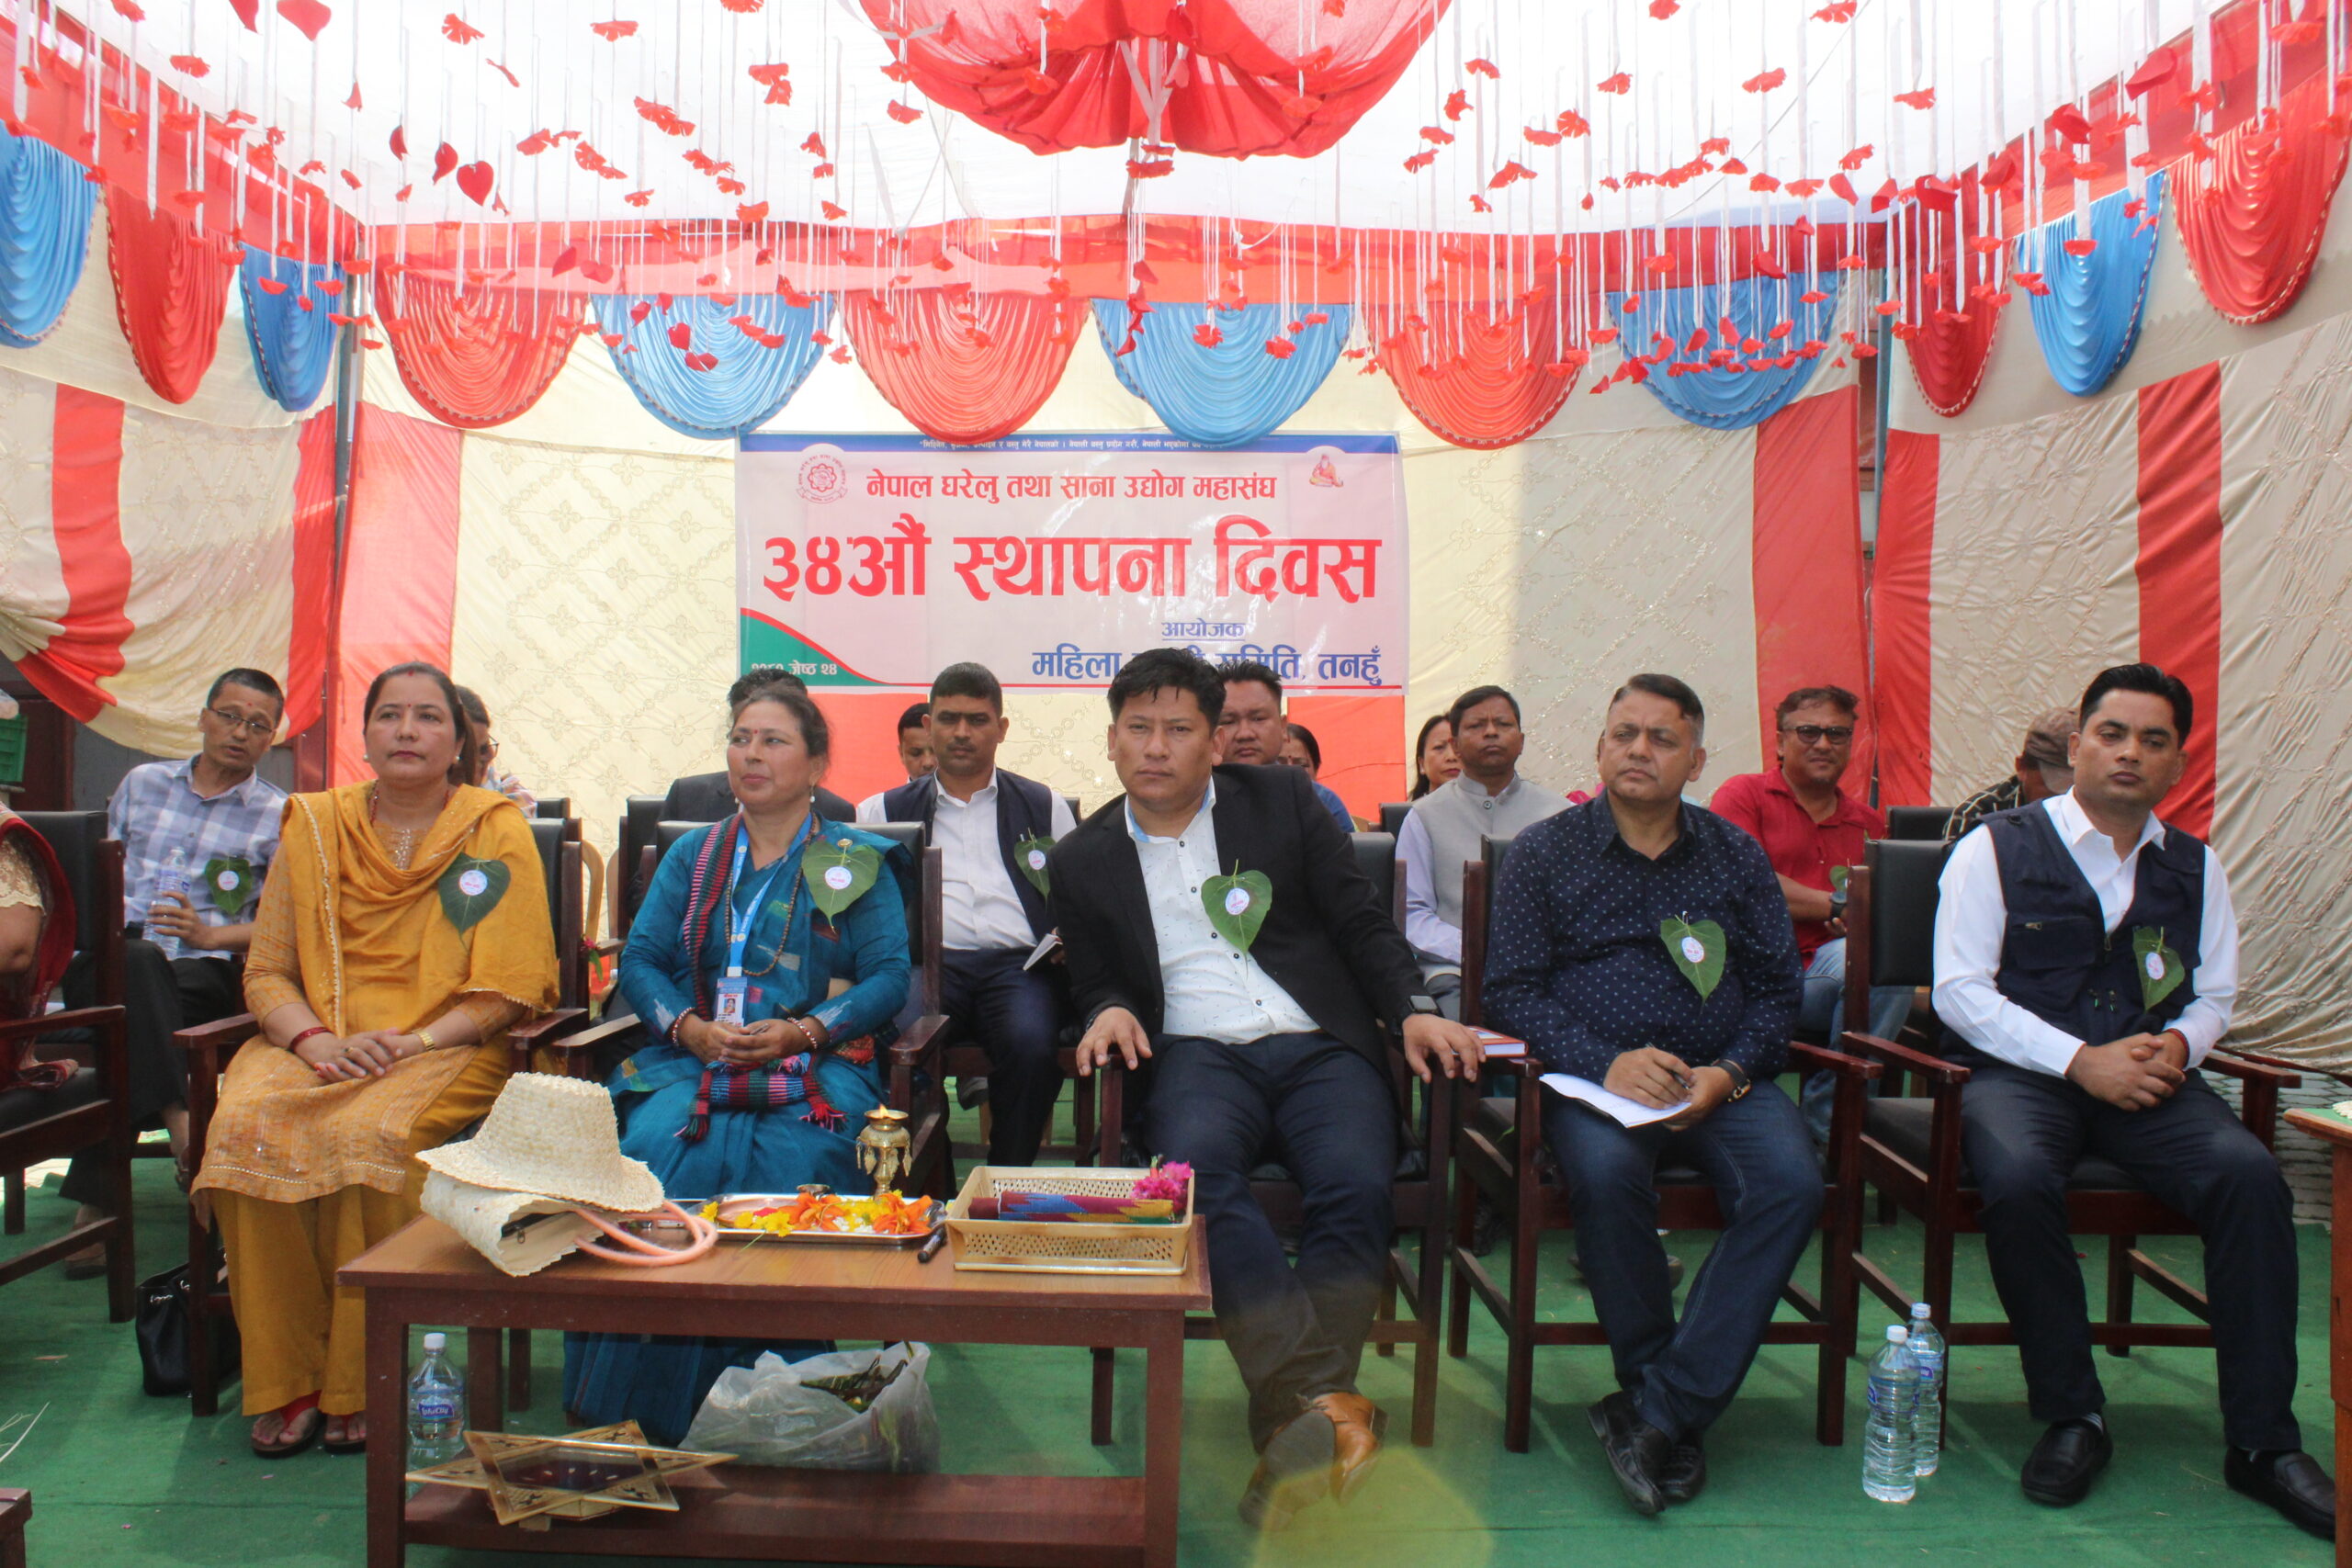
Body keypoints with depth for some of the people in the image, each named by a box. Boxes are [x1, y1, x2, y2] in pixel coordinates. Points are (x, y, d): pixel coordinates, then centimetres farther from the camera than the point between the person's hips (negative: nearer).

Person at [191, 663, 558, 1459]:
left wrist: (409, 1042, -16)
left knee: (375, 1135, -33)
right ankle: (287, 1382, -14)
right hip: (316, 1045, 3)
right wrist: (314, 1038, -11)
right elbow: (266, 973, 10)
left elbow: (510, 987, -3)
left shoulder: (496, 829, 2)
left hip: (448, 1048, -3)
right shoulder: (314, 825, 11)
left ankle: (363, 1386, -16)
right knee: (245, 1125, -28)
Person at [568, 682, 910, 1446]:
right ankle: (630, 1402, -23)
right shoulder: (691, 856, 21)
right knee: (660, 1148, -30)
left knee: (787, 1162, -34)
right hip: (691, 1058, 3)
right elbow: (639, 960, 12)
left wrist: (800, 1032, -15)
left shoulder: (858, 862, 11)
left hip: (816, 1066, -2)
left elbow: (889, 977, 1)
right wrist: (689, 1026, -8)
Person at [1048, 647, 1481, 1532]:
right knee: (1196, 1171, -35)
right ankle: (1325, 1404, -38)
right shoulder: (1084, 861, 16)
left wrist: (1411, 1010, -5)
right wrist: (1109, 1012, -6)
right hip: (1196, 1053, 0)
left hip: (1319, 1044, 1)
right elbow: (1097, 983, 19)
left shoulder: (1283, 803, 13)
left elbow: (1361, 923, 11)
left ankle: (1292, 1422, -28)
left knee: (1357, 1187, -31)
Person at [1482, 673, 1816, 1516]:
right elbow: (1511, 990, 0)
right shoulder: (1543, 852, 7)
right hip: (1592, 1075, -2)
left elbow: (1777, 987, 12)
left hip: (1720, 1078, 3)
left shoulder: (1737, 855, 15)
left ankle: (1660, 1410, -20)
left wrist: (1728, 1072, -8)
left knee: (1791, 1184, -27)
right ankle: (1651, 1380, -11)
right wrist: (1606, 1061, -16)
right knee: (1606, 1172, -35)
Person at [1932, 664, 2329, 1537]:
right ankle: (2071, 1417, -15)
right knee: (2018, 1179, -35)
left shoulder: (2194, 868, 17)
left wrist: (2176, 1044, -6)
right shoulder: (1996, 849, 2)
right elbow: (1959, 990, -6)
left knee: (2250, 1174, -26)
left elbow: (2215, 996, 19)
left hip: (2147, 1076, 4)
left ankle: (2261, 1440, -13)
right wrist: (2081, 1061, -14)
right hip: (2020, 1071, -4)